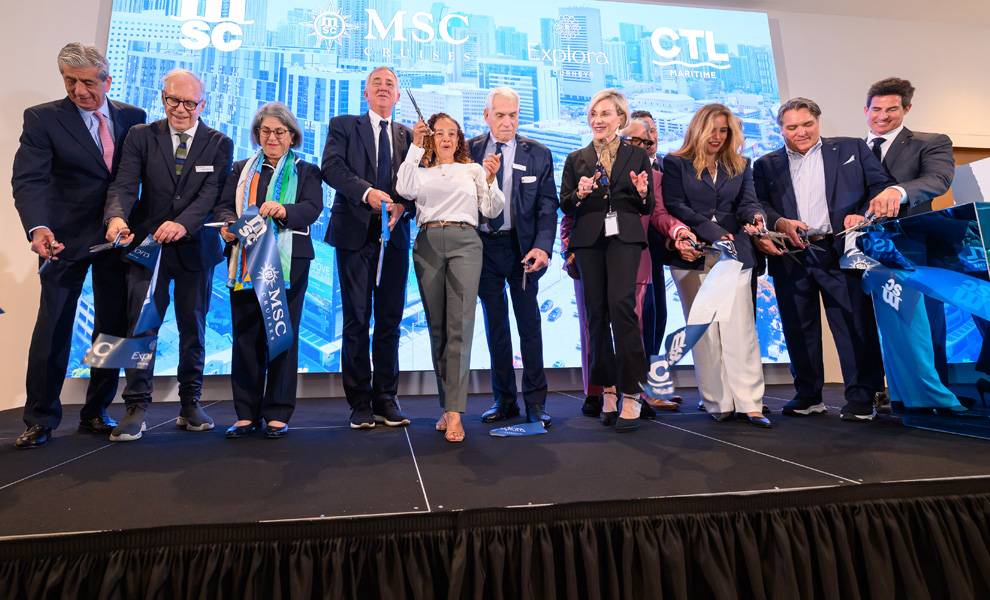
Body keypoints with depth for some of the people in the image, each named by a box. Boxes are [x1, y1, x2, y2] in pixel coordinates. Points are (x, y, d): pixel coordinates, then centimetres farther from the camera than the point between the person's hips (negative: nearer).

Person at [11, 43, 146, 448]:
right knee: (53, 328, 0)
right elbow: (29, 179, -12)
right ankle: (40, 419, 13)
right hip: (67, 239, -2)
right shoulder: (42, 118, -2)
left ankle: (96, 413, 20)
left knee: (114, 327, 6)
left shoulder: (132, 117, 7)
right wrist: (38, 227, -29)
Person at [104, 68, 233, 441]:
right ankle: (136, 408, 6)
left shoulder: (219, 144, 2)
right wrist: (117, 217, -29)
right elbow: (124, 185, -7)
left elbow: (211, 193, -11)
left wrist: (183, 223, -29)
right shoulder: (140, 136, 4)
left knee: (193, 327, 8)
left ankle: (190, 404, 19)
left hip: (195, 247, 0)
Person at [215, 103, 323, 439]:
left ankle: (277, 414, 7)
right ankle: (247, 414, 11)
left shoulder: (306, 171, 10)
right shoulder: (241, 170, 20)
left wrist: (284, 210, -27)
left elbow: (313, 208, -7)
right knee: (245, 336, 2)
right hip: (246, 261, 3)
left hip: (289, 263, -3)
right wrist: (229, 224, -14)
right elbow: (224, 206, 8)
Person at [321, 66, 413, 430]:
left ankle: (386, 398, 14)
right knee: (357, 320, 0)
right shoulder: (343, 126, 10)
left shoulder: (408, 136, 17)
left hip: (394, 236, 3)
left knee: (390, 320, 4)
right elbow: (331, 168, -6)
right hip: (356, 235, -2)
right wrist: (367, 192, -20)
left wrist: (403, 205, -10)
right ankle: (360, 403, 9)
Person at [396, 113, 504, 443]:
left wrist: (491, 179, -5)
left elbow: (491, 211, 11)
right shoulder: (421, 170, 18)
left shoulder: (473, 169, 18)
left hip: (464, 242, -1)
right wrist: (415, 146, -1)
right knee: (437, 327, 3)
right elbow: (405, 190, -3)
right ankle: (447, 404, 12)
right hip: (428, 244, 2)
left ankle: (454, 412, -14)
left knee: (460, 326, -13)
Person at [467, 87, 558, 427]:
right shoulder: (469, 150, 6)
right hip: (483, 246, 2)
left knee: (529, 323, 2)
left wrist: (542, 246, -16)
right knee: (495, 325, 8)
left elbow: (547, 206, -3)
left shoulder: (538, 154, 2)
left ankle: (536, 402, 11)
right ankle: (504, 400, 20)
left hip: (522, 248, -1)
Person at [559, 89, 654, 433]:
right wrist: (579, 194, -11)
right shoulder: (576, 159, 15)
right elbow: (564, 206, 9)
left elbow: (647, 208, 11)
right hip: (589, 241, 2)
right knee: (596, 314, 2)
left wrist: (642, 193, -10)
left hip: (625, 239, -2)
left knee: (621, 306, -17)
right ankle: (608, 391, 14)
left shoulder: (637, 156, 12)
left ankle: (631, 395, -10)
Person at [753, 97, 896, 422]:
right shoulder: (766, 165, 14)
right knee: (799, 330, 6)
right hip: (791, 257, 2)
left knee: (855, 326, -2)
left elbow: (881, 186, 6)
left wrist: (863, 216, -14)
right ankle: (808, 395, 17)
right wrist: (780, 223, -16)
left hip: (841, 252, -1)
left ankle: (861, 398, 7)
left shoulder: (852, 149, 13)